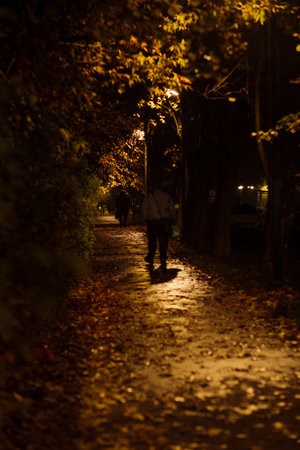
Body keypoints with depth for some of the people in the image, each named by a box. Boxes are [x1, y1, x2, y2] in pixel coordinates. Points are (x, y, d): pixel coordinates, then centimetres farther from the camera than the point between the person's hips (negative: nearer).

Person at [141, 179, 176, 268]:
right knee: (164, 241, 3)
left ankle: (150, 258, 26)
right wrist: (173, 221, 13)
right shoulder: (166, 195, 4)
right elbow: (172, 209, 6)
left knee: (152, 241, 13)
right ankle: (163, 259, -5)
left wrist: (145, 220, 8)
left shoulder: (148, 196, -2)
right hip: (165, 221, 1)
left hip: (152, 222, -1)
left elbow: (144, 210, -3)